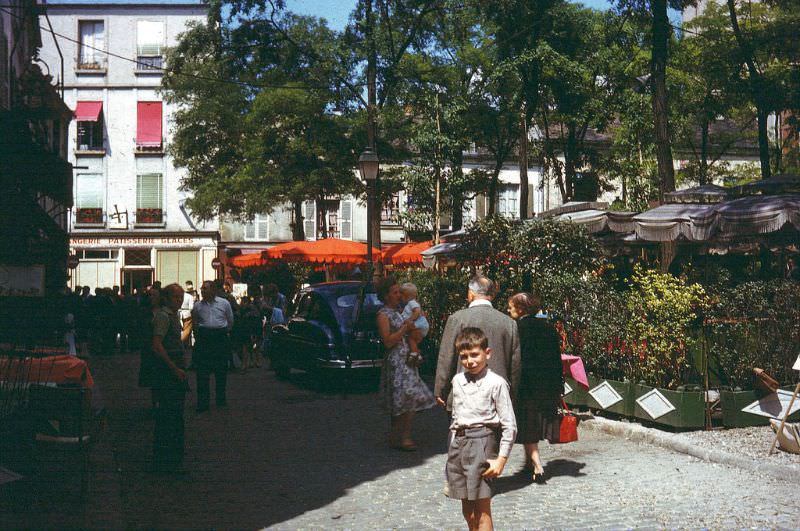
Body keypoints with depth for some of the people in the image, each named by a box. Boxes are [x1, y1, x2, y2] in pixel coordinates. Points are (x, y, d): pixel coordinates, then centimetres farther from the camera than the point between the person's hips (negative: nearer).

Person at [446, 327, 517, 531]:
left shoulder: (496, 383, -8)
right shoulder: (457, 381, 10)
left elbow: (509, 426, -8)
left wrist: (501, 459, -11)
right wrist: (453, 451, 18)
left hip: (482, 443, -6)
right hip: (458, 443, 6)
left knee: (482, 510, -4)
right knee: (467, 510, 13)